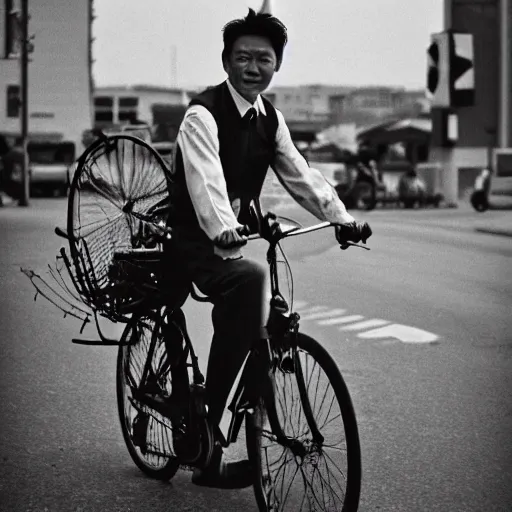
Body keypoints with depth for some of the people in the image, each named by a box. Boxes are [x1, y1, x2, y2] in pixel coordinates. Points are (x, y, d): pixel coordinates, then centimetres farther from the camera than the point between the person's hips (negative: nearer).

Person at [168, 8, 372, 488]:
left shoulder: (269, 118, 8)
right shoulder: (202, 114, -17)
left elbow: (300, 174, 0)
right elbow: (205, 178, -34)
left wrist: (343, 218, -15)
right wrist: (223, 230, -53)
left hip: (231, 239, 9)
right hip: (196, 242, -8)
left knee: (236, 322, 9)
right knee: (249, 279, -33)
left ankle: (210, 461, 25)